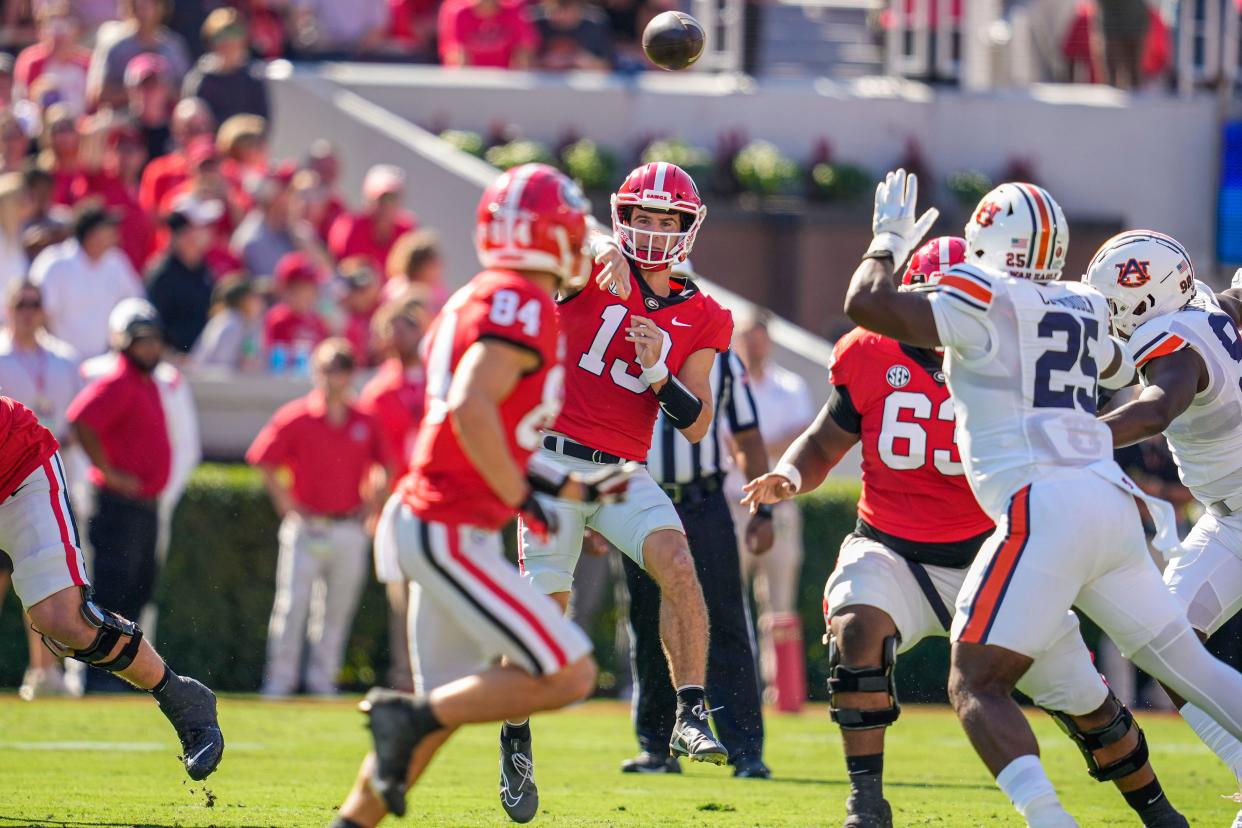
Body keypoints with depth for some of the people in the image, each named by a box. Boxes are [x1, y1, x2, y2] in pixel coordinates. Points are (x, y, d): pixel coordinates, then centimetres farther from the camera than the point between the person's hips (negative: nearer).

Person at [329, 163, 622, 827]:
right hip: (453, 530, -10)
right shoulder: (523, 307, -13)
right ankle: (409, 716, -9)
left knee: (442, 713, 14)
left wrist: (576, 490, 23)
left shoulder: (474, 302, 16)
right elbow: (471, 410, -27)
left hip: (430, 519, 10)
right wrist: (520, 495, -16)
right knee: (569, 677, -7)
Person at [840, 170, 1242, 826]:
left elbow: (866, 304, -8)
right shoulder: (1083, 309, 17)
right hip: (1114, 503, 7)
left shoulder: (983, 302, -4)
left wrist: (888, 242, 10)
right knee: (1187, 666, 15)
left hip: (1045, 510, -7)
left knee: (976, 686, -6)